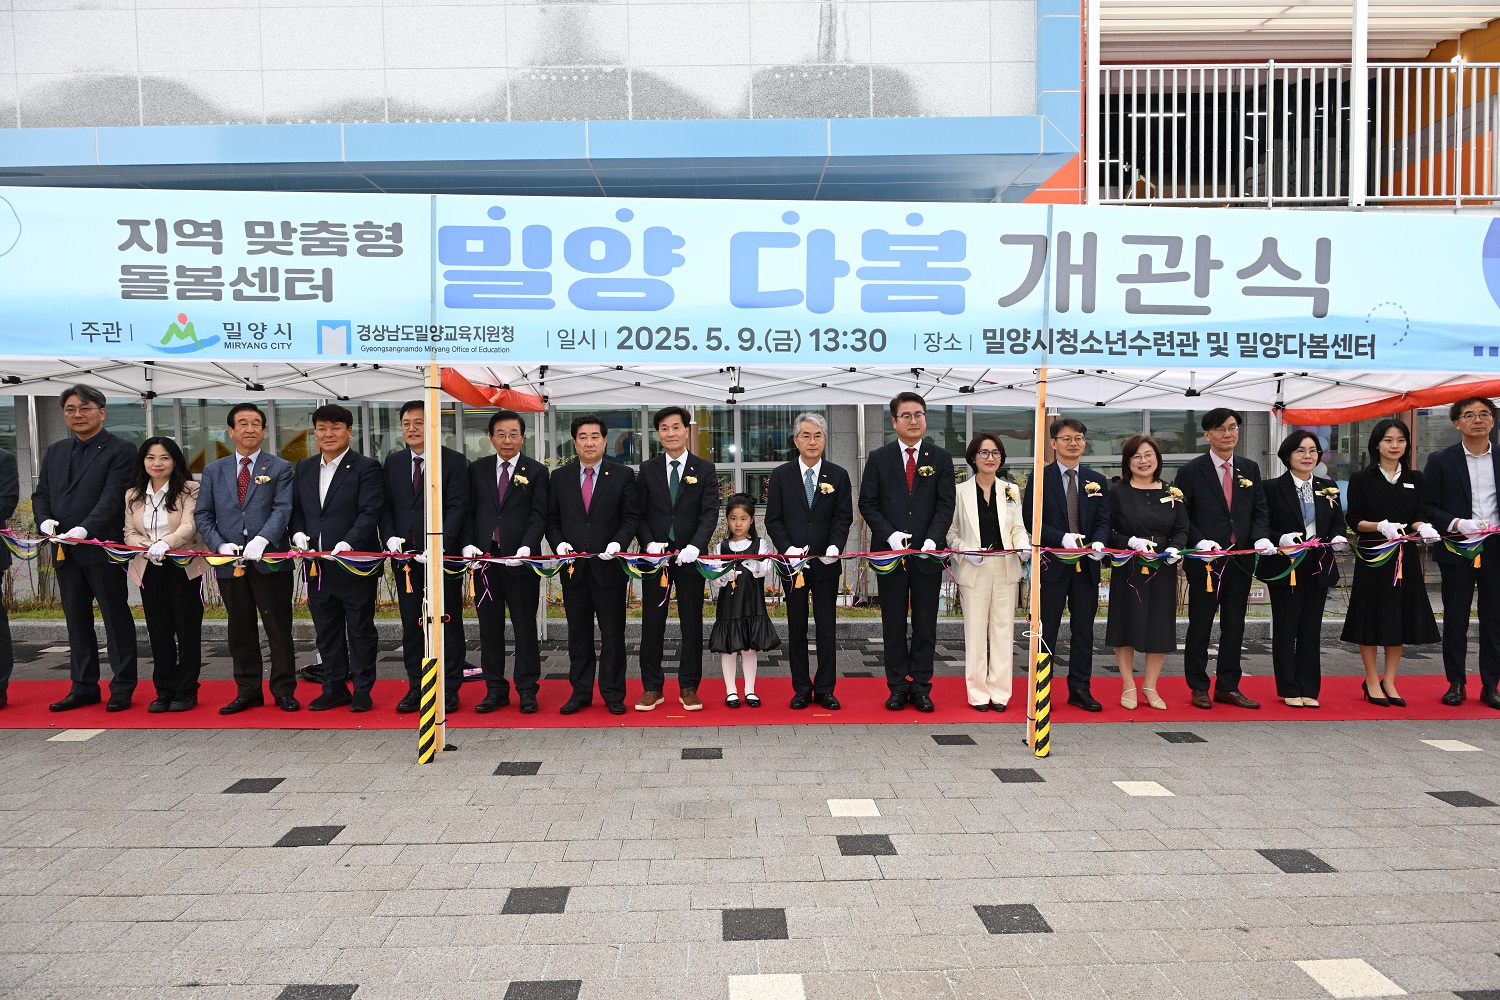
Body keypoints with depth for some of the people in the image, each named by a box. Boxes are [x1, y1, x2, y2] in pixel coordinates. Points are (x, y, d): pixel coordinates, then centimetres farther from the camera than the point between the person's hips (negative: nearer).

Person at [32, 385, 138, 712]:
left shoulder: (120, 451, -6)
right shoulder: (55, 452, 15)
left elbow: (112, 497, -16)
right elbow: (41, 494, 14)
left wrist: (84, 530, -27)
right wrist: (45, 520, -7)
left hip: (103, 548, -7)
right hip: (65, 551, 7)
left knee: (116, 618, 2)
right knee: (77, 621, 13)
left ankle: (122, 688, 10)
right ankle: (84, 687, 22)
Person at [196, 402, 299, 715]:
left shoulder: (280, 468, 4)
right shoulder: (214, 471, 13)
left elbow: (282, 509, -9)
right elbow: (202, 514, 9)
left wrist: (262, 539, -25)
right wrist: (219, 544, -9)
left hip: (270, 560, -3)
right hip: (230, 562, 3)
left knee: (279, 629, 2)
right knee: (240, 631, 11)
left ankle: (284, 691, 12)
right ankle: (248, 691, 21)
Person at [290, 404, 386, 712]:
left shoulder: (366, 467, -6)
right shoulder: (303, 468, 13)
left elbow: (370, 512, -15)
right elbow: (296, 510, 17)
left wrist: (348, 543, -27)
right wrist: (299, 534, -4)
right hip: (317, 567, 6)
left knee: (360, 630, 4)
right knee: (326, 632, 13)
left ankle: (362, 691, 15)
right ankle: (334, 689, 25)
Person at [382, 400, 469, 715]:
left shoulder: (454, 461, -3)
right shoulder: (393, 462, 12)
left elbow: (457, 508, -10)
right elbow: (386, 507, 12)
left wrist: (439, 545, -20)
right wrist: (390, 537, -6)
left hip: (443, 555, -4)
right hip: (405, 556, 5)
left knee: (448, 624, 3)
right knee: (411, 626, 9)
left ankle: (449, 689, 11)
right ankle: (416, 688, 19)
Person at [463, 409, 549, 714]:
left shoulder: (536, 471, 3)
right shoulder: (477, 470, 11)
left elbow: (538, 515, -4)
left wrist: (526, 548, -18)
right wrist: (469, 544, -7)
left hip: (521, 560, -3)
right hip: (484, 559, 3)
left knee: (525, 627, 4)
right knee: (489, 628, 8)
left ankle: (527, 689, 12)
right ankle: (495, 689, 17)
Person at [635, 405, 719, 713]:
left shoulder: (704, 469, 3)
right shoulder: (647, 469, 6)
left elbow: (710, 512, -5)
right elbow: (638, 513, 4)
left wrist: (695, 545, -20)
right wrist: (649, 543, -13)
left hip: (690, 556, -1)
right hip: (655, 555, 1)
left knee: (692, 624, 5)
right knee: (652, 624, 5)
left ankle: (688, 687, 15)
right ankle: (652, 688, 14)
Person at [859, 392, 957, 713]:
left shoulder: (940, 458, 5)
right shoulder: (879, 458, 4)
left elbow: (946, 504, 0)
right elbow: (867, 503, 1)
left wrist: (933, 539, -15)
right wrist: (890, 535, -12)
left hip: (928, 552, 0)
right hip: (891, 552, 0)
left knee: (925, 622, 6)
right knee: (894, 623, 6)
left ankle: (921, 686, 14)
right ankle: (898, 686, 15)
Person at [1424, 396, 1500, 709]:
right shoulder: (1441, 461, 2)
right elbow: (1428, 508, -1)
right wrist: (1457, 524, -17)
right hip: (1458, 551, -2)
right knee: (1455, 619, 4)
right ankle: (1456, 684, 13)